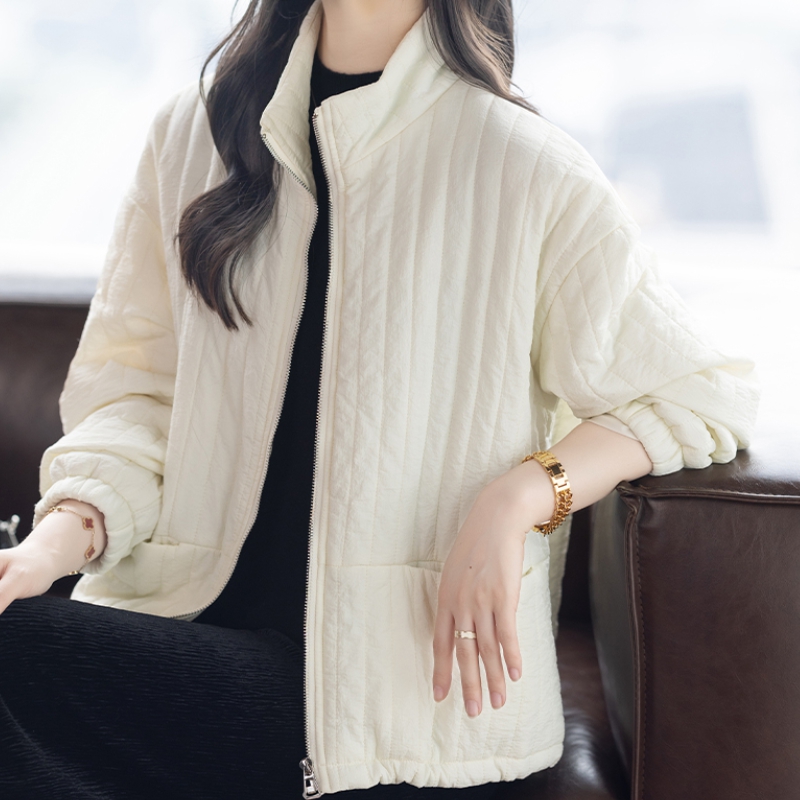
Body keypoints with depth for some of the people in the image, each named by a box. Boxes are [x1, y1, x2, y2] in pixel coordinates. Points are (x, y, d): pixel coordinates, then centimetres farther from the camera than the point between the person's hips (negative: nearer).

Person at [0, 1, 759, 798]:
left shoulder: (529, 171, -2)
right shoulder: (192, 133, 12)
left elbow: (700, 395, 3)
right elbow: (136, 385, 11)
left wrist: (518, 498, -13)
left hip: (404, 674, -4)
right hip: (194, 613, 5)